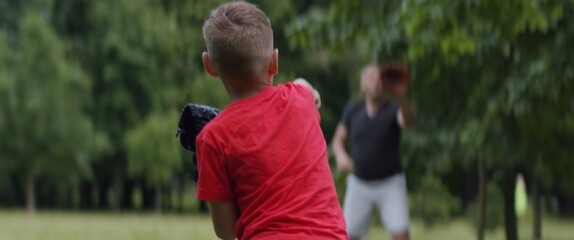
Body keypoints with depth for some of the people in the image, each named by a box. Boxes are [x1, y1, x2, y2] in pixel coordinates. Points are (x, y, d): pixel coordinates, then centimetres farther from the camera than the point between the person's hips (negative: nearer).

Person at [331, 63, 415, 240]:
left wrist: (400, 97, -57)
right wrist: (341, 156, -17)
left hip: (390, 184, -3)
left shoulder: (393, 109, -11)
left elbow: (408, 121, -35)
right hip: (359, 184, 3)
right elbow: (338, 140, 8)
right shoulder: (353, 109, 0)